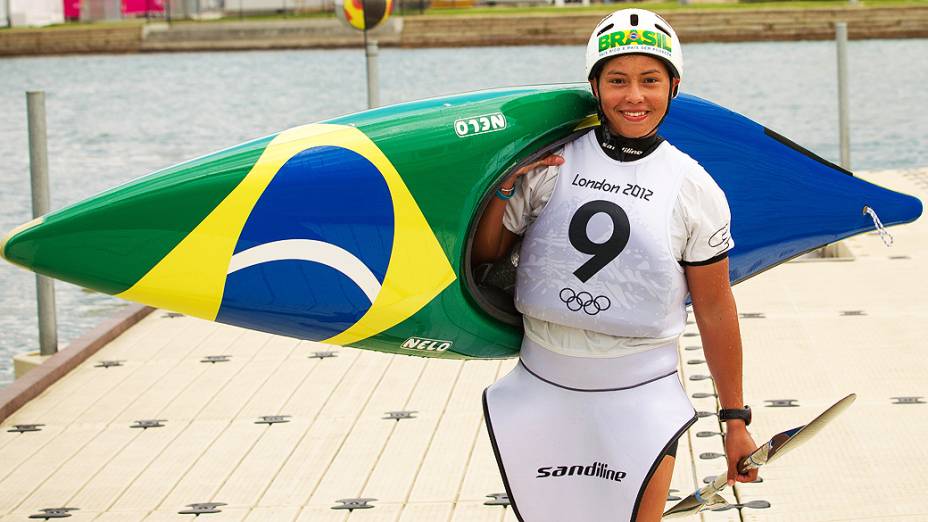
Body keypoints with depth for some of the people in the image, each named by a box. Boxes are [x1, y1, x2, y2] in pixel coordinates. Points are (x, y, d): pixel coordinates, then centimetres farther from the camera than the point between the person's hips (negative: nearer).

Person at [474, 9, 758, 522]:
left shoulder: (695, 189, -1)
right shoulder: (549, 164, 0)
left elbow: (715, 310, 3)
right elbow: (482, 258, 6)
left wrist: (735, 419, 5)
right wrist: (506, 184, -9)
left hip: (639, 398, -1)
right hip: (543, 389, 1)